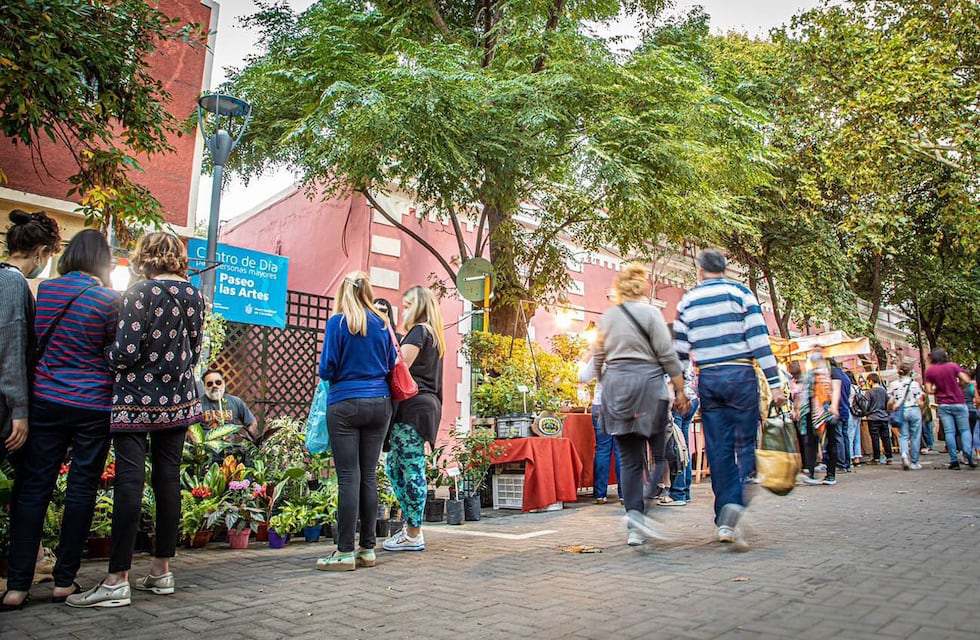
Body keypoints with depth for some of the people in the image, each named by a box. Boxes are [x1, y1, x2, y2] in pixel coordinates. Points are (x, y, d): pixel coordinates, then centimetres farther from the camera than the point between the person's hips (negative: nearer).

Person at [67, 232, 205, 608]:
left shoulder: (140, 292, -11)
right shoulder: (194, 295, 5)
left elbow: (126, 352, -15)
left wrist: (105, 357, 4)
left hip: (136, 399, -5)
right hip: (177, 400, 5)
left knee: (129, 482, -3)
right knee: (168, 480, 9)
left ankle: (117, 581, 2)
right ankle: (162, 571, 18)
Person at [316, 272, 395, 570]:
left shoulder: (338, 322, -5)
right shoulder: (382, 324, 7)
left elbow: (327, 369, -6)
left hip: (345, 403, -4)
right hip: (379, 403, 4)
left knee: (349, 477, -3)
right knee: (369, 476, 8)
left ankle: (346, 552, 1)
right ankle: (368, 548, 14)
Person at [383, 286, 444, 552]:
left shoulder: (418, 331, -5)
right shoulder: (433, 335, 23)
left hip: (413, 406, -10)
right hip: (426, 404, 10)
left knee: (410, 470, -4)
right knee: (395, 466, 14)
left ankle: (413, 535, 3)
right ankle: (411, 526, 20)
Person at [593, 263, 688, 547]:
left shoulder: (606, 318, 13)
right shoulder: (650, 313, -3)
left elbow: (597, 361, 17)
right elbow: (667, 356, -6)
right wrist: (681, 391, -1)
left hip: (615, 388, 5)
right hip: (647, 385, -5)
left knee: (629, 460, 8)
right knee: (662, 454, 3)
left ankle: (635, 527, 8)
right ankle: (642, 511, -13)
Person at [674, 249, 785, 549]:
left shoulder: (687, 301, 10)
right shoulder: (740, 292, 2)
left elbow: (680, 350, 9)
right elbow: (759, 339, -5)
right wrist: (774, 383, -6)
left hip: (707, 379, 2)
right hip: (740, 375, -2)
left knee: (718, 449, 6)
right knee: (746, 443, 3)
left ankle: (725, 521, 9)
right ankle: (735, 505, -19)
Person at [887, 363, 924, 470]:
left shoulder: (893, 384, 0)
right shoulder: (914, 384, -3)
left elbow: (890, 402, -2)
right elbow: (919, 402, -2)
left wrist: (892, 409, 17)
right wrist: (920, 403, 20)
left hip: (901, 412, 1)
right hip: (914, 410, -1)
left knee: (903, 436, 5)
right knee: (915, 437, 7)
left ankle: (904, 453, -23)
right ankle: (914, 462, 12)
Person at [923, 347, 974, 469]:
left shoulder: (929, 370, 1)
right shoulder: (953, 366, -1)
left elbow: (929, 390, -2)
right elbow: (966, 380, -8)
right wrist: (957, 385, 11)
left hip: (943, 405, 1)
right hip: (958, 403, -1)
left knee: (949, 432, 0)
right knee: (964, 430, 6)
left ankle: (954, 461, -3)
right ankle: (968, 453, -16)